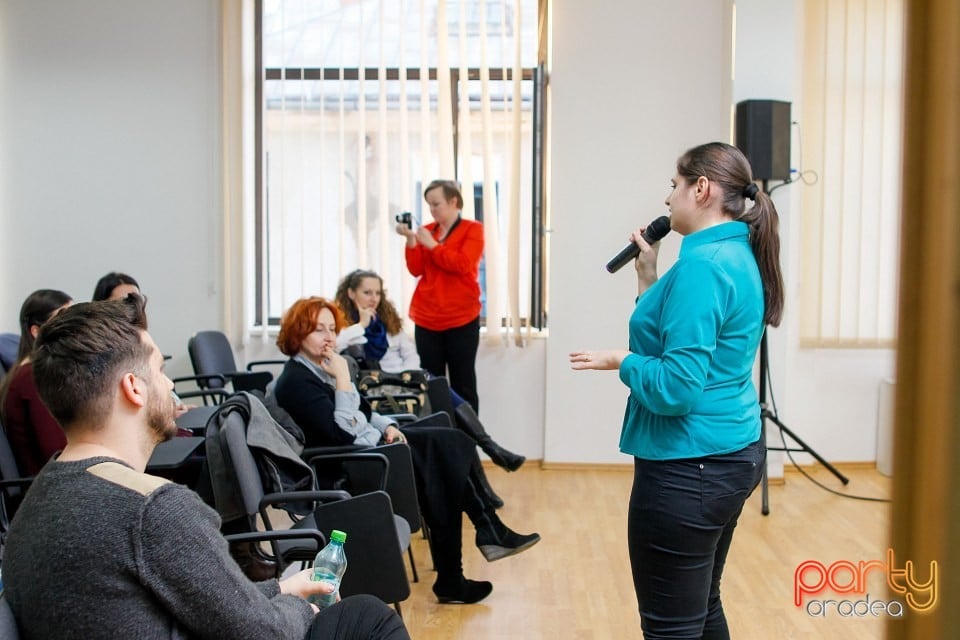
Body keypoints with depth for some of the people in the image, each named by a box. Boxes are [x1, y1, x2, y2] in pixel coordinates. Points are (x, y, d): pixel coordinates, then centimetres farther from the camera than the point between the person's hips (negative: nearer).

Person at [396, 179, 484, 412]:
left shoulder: (472, 229, 1)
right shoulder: (426, 230, 12)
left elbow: (463, 264, -14)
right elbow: (416, 270, 4)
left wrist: (432, 245, -11)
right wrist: (411, 240, -8)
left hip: (461, 319, -3)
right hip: (426, 319, 4)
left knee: (463, 385, 0)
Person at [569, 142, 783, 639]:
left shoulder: (702, 264, -20)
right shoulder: (738, 255, 10)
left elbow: (677, 386, -25)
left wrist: (621, 361, -9)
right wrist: (648, 278, 11)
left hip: (689, 466, -10)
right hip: (732, 452, 10)